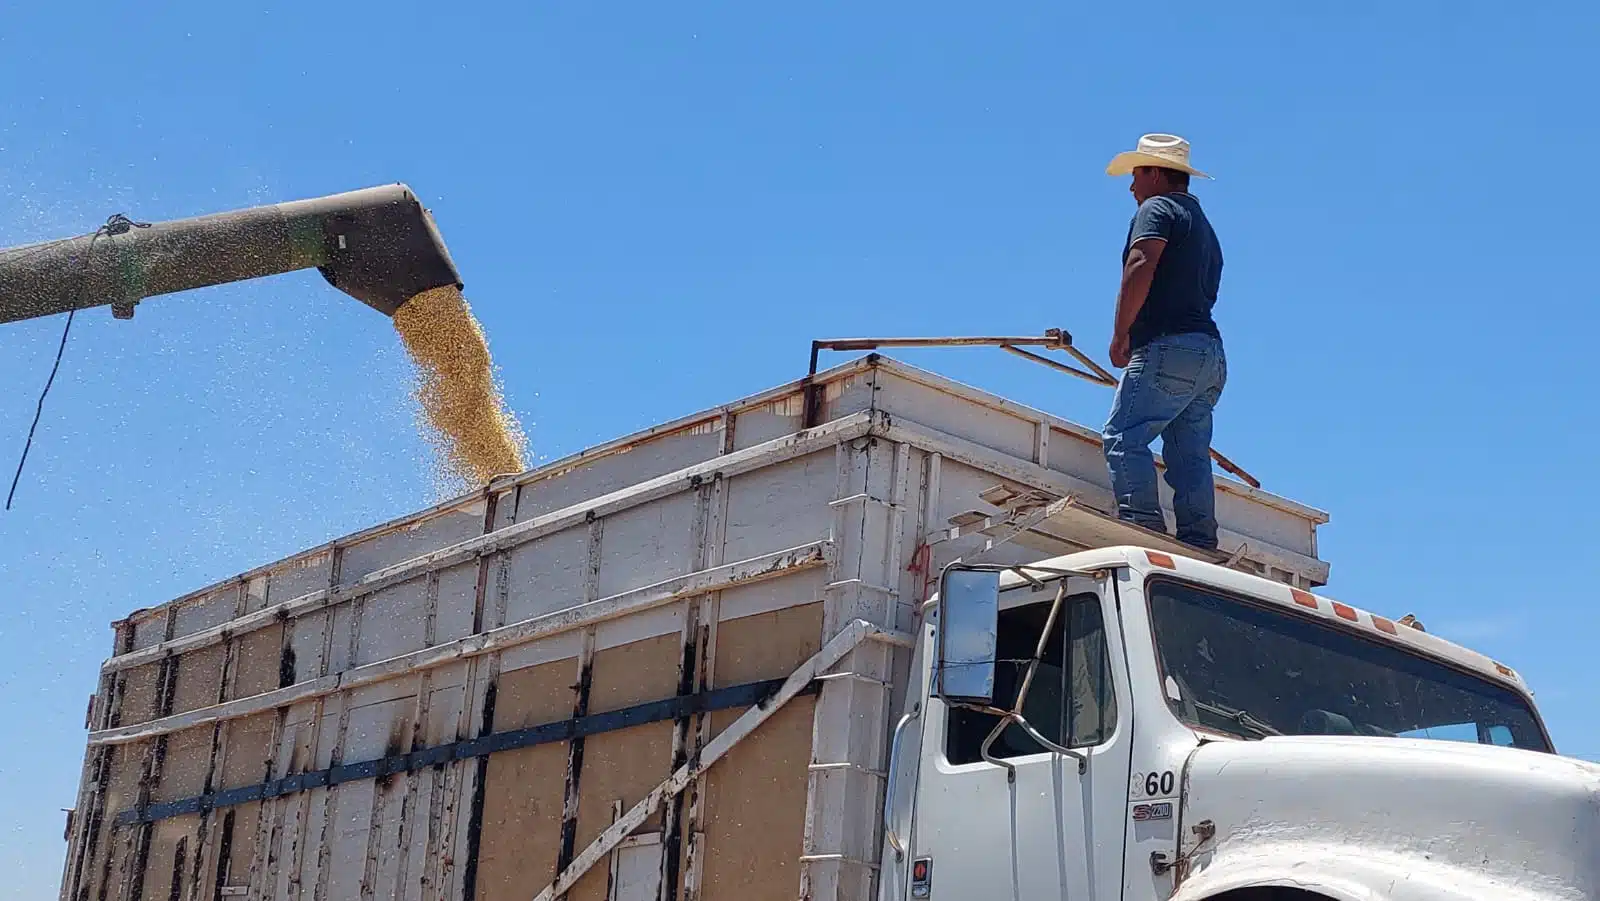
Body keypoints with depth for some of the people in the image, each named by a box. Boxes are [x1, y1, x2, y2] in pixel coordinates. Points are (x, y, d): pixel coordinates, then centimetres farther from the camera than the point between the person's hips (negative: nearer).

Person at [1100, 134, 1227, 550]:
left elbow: (1141, 265, -17)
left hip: (1169, 345, -9)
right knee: (1190, 454, 4)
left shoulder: (1158, 208, 2)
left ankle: (1142, 528, -25)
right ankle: (1199, 545, -4)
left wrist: (1121, 333, -15)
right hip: (1210, 351, 9)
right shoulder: (1204, 227, 30)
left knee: (1124, 436, -14)